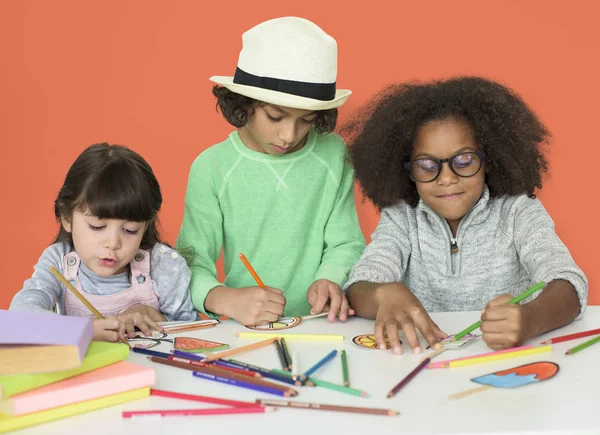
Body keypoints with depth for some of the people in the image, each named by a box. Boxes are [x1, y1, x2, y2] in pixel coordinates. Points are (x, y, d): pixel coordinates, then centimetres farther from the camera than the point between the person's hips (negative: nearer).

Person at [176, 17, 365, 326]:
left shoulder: (333, 154, 0)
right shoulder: (211, 167, -5)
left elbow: (346, 243, 5)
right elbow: (192, 263, -6)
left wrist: (329, 280, -16)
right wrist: (224, 299, -26)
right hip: (245, 334, -1)